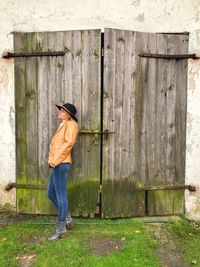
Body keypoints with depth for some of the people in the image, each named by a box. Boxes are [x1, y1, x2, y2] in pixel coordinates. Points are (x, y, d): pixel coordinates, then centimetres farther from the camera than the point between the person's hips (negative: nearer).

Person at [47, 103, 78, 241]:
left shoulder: (71, 124, -3)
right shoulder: (63, 125, 23)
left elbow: (68, 143, -16)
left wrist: (56, 160, -18)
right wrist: (51, 160, 4)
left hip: (61, 164, -10)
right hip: (57, 164, 10)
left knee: (61, 196, -4)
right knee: (51, 193, 16)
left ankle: (61, 229, 6)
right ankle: (67, 218, 28)